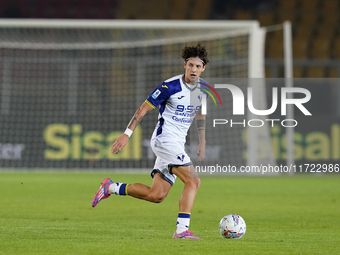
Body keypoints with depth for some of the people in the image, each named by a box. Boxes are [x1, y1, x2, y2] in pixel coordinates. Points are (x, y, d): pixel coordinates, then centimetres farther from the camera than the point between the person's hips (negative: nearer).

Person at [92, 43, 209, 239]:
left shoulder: (203, 88, 8)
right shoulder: (170, 86, -13)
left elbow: (201, 114, 25)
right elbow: (143, 109, -8)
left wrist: (202, 143, 23)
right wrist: (127, 134, -12)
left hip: (177, 145, 8)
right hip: (164, 140, -8)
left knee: (156, 195, 3)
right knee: (193, 181, -20)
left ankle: (111, 187, 17)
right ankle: (182, 229, -19)